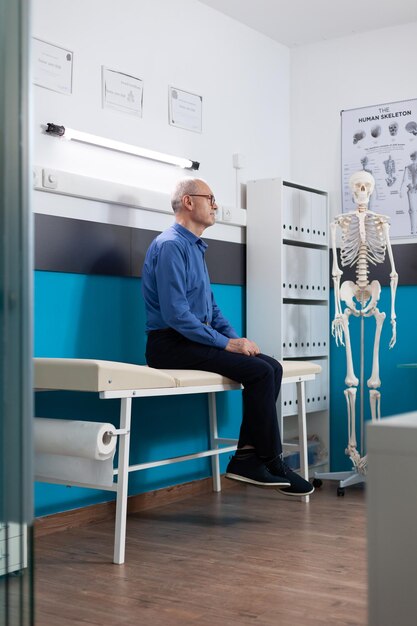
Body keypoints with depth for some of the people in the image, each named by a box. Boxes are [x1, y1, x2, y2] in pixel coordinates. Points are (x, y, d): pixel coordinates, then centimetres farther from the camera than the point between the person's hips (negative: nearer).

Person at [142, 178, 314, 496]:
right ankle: (272, 463, -8)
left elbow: (211, 306, 22)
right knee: (259, 371, -21)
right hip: (171, 344, -9)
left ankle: (246, 457, -7)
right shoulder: (170, 245, -13)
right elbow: (175, 314, -22)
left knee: (273, 366, -6)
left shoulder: (196, 247, 19)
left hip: (196, 339, 9)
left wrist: (236, 338, 5)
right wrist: (227, 343, -18)